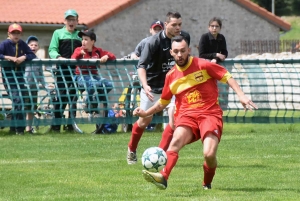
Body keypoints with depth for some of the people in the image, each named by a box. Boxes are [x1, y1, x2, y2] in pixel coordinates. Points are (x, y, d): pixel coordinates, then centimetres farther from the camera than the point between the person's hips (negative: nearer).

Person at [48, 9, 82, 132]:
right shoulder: (58, 33, 10)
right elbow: (52, 50, 1)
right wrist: (58, 57, -19)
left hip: (77, 70, 3)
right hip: (62, 69, -3)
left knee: (74, 97, 4)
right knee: (61, 97, -8)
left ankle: (71, 125, 10)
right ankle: (56, 125, -5)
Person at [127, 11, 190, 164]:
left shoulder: (185, 37, -7)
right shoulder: (154, 41, -22)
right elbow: (141, 66, -27)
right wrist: (145, 85, -43)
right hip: (153, 87, -3)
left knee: (174, 119, -15)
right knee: (145, 120, 7)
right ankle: (131, 150, 33)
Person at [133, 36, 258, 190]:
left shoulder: (203, 65, 0)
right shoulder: (171, 76, 13)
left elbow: (227, 77, 3)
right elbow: (163, 102, 25)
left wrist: (241, 96, -9)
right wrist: (146, 113, 11)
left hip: (210, 114, -3)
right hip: (186, 115, 3)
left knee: (209, 154, -23)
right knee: (176, 140, -31)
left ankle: (207, 183, 9)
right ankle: (163, 177, -53)